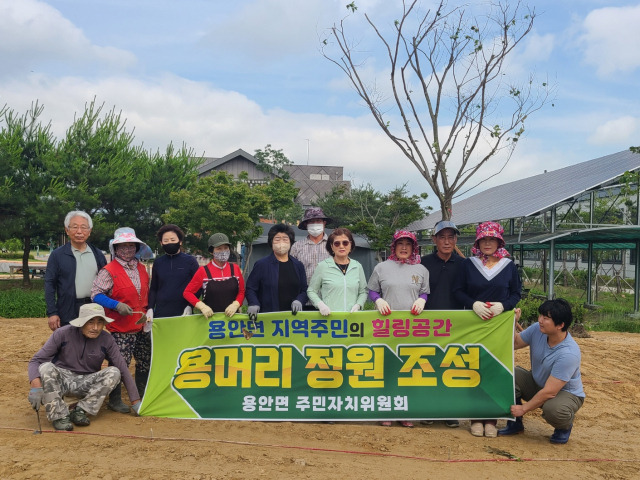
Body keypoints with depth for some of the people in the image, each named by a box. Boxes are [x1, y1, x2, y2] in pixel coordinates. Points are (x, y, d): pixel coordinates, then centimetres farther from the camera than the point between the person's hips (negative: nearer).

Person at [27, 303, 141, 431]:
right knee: (46, 367, -32)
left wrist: (135, 402, -7)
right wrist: (36, 386, -33)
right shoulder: (63, 333, -14)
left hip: (86, 384, 2)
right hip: (62, 380, -2)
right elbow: (36, 361, -14)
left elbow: (123, 369, -6)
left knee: (114, 372, -24)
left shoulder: (106, 340, -10)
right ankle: (59, 416, -24)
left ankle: (80, 411, -17)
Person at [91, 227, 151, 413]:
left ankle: (142, 396, 28)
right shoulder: (108, 271, -8)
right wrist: (117, 305, -23)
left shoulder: (142, 269, 13)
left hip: (142, 326, 7)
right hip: (120, 328, -6)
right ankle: (115, 399, 13)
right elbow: (96, 294, -13)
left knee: (145, 362, 13)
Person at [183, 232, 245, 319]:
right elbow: (187, 292, -3)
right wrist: (202, 306, -17)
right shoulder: (203, 271, -5)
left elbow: (241, 292, 6)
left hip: (231, 316, 2)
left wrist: (235, 305, -13)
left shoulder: (235, 269, 3)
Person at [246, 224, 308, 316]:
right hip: (267, 314, -3)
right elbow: (250, 289, 3)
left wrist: (299, 301, -8)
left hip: (293, 314, 3)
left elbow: (304, 290, 12)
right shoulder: (261, 265, 3)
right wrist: (254, 304, -13)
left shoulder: (298, 265, 12)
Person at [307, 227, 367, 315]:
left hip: (351, 316, 2)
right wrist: (320, 304, -9)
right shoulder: (322, 266, 1)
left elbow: (363, 291, 16)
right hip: (329, 316, -2)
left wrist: (358, 305, -1)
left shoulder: (357, 266, 9)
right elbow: (311, 291, 7)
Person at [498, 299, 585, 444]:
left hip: (566, 393, -6)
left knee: (553, 409, -40)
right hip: (538, 384, 6)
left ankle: (564, 427, 0)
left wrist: (524, 408, -22)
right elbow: (514, 343, 3)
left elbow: (549, 392, -31)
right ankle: (515, 423, 0)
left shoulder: (569, 354, -34)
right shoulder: (537, 329, -15)